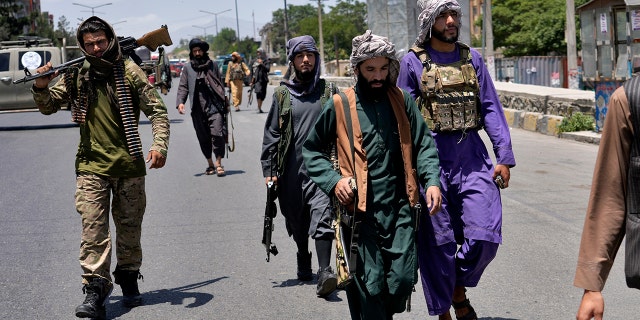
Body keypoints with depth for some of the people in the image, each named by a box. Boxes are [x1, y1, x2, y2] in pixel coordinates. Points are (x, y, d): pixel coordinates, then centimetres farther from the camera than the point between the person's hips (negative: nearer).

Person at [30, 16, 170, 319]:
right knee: (93, 229, -9)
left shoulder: (129, 71, -3)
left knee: (129, 227, 12)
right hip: (92, 166, 0)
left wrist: (159, 144, -17)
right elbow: (49, 107, 11)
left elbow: (157, 110, -2)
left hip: (129, 164, 0)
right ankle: (95, 289, -8)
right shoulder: (76, 76, 3)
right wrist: (41, 87, -11)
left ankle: (129, 281, 29)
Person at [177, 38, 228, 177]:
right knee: (203, 138, 7)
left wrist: (224, 102, 14)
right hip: (198, 109, 1)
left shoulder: (213, 65, 12)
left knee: (217, 134, -14)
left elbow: (220, 85, 16)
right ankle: (210, 164, 19)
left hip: (214, 106, -1)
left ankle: (218, 163, -7)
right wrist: (180, 102, -9)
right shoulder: (187, 68, 9)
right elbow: (183, 87, 6)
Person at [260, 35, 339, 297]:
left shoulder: (329, 91, 6)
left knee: (322, 216, -16)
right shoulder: (282, 95, 8)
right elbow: (271, 135, 9)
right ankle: (303, 262, 35)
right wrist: (269, 170, 2)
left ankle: (325, 271, -22)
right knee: (297, 221, 13)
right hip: (292, 170, 2)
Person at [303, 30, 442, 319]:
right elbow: (312, 149, 10)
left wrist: (432, 180, -4)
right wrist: (333, 181, -5)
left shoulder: (402, 100, 9)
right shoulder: (340, 105, 2)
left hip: (401, 208, 2)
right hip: (362, 210, -2)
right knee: (370, 284, -4)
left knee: (404, 279, 0)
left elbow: (423, 144, 12)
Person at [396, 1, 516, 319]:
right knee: (438, 242, 3)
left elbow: (491, 108, 9)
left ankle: (459, 289, 21)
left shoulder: (471, 58, 10)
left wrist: (504, 157, 2)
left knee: (485, 236, -7)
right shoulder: (413, 61, 1)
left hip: (472, 156, 3)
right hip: (432, 158, -2)